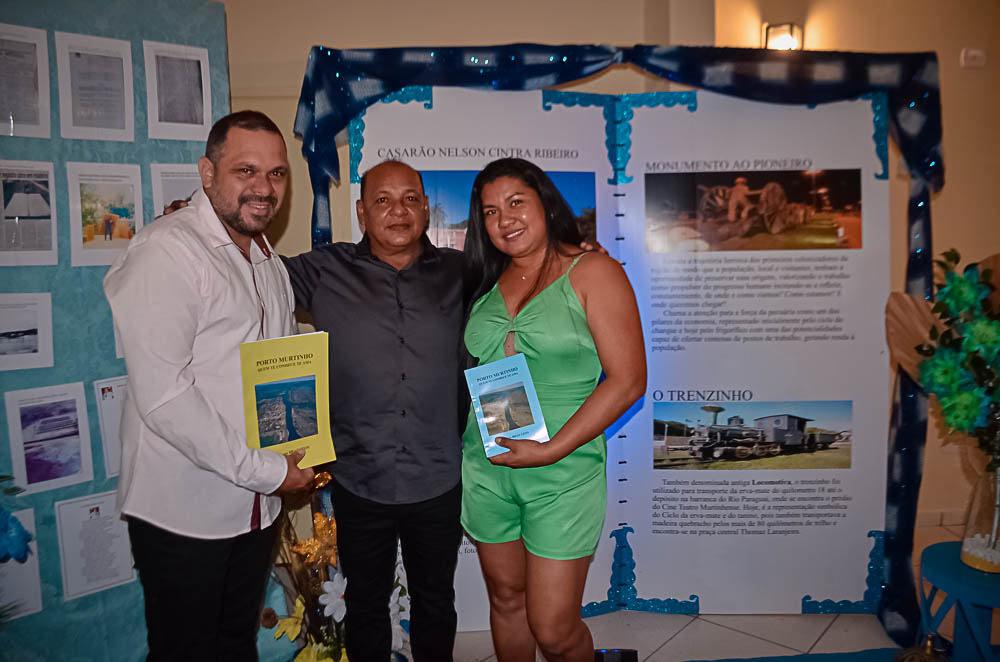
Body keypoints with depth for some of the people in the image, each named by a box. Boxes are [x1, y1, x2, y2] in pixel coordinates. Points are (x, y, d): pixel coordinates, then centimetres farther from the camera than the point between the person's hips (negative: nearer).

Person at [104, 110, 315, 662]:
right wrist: (263, 469, -19)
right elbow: (161, 394, -24)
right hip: (182, 512, -7)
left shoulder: (270, 264, 12)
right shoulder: (166, 251, -16)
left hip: (257, 507, 7)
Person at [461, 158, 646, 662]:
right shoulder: (486, 283, 10)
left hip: (563, 473, -5)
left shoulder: (592, 271, -6)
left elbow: (627, 380, -12)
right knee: (506, 599, 18)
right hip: (486, 467, 5)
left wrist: (550, 450, -17)